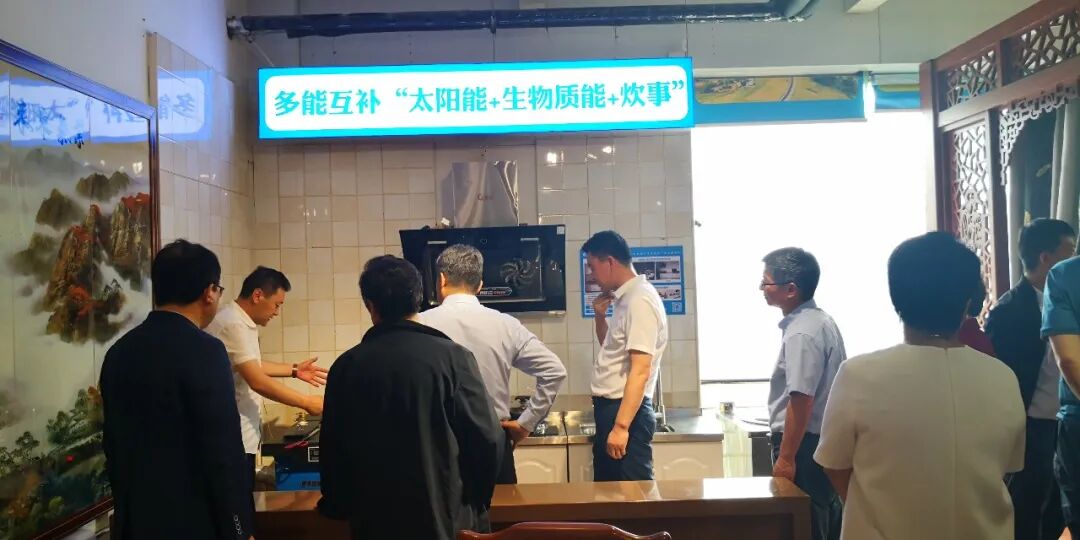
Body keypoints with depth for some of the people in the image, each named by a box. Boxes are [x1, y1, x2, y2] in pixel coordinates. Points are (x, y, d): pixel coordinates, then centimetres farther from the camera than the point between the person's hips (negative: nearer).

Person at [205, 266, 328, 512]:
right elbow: (257, 381, -25)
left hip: (240, 434, 10)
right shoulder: (233, 324, -21)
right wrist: (307, 403, -19)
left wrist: (294, 370, 17)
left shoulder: (240, 321, 11)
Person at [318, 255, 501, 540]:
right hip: (447, 516, -2)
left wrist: (339, 507, 16)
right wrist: (476, 501, 3)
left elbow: (332, 449, 2)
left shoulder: (347, 366, -4)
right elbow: (486, 437, -12)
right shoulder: (452, 356, -12)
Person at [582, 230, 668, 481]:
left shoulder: (640, 300, -17)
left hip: (626, 412, -10)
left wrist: (621, 426, -25)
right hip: (610, 408, 10)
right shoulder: (625, 298, 12)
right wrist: (600, 316, 11)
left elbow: (640, 371, -23)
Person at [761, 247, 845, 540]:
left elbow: (801, 400, -24)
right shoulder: (821, 321, 10)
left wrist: (785, 458, -21)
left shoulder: (801, 334, -20)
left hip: (804, 445, -10)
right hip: (824, 440, 10)